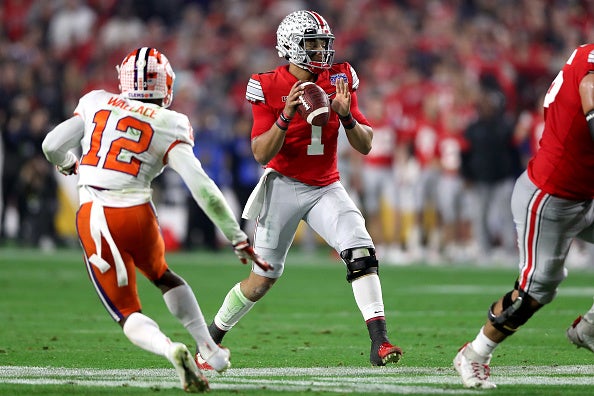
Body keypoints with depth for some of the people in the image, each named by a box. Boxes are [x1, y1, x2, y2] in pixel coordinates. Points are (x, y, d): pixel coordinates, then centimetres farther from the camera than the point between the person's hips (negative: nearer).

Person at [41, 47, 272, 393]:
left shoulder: (97, 103, 9)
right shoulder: (169, 125, 3)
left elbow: (53, 147, 8)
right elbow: (202, 187, -5)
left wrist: (71, 166, 31)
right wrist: (239, 239, -1)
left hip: (93, 218, 0)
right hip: (137, 215, 0)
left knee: (128, 314, 7)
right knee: (162, 276, 33)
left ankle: (170, 349, -22)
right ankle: (209, 349, 30)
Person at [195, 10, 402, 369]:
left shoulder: (339, 79, -2)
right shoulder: (269, 87, -11)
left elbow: (365, 145, -2)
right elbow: (261, 154, -14)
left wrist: (346, 115, -21)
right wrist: (286, 115, -28)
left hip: (326, 187, 3)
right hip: (284, 187, -3)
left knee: (361, 252, -20)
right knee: (263, 278, 2)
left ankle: (380, 343, -24)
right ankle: (212, 337, 24)